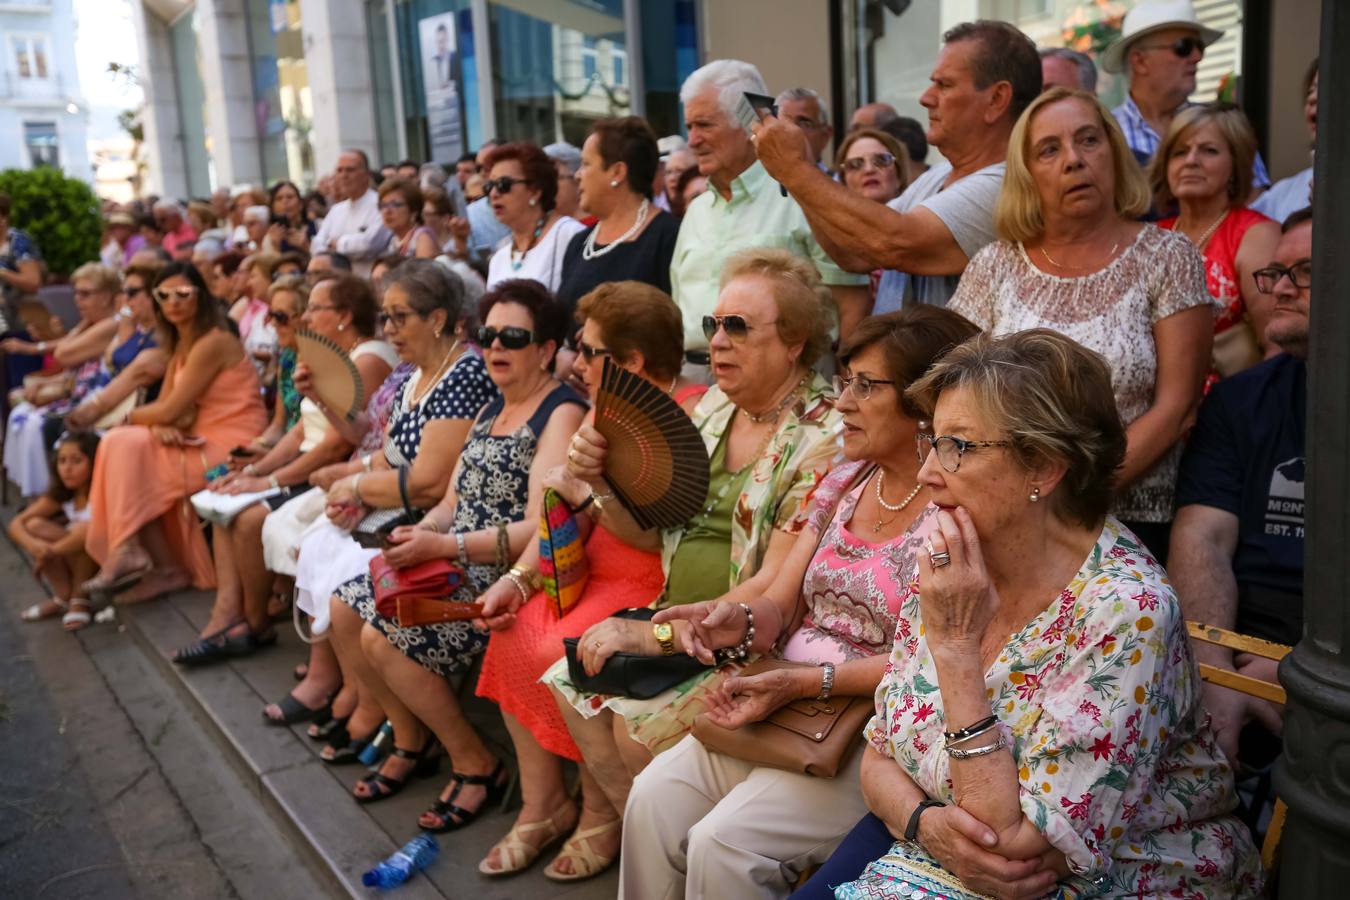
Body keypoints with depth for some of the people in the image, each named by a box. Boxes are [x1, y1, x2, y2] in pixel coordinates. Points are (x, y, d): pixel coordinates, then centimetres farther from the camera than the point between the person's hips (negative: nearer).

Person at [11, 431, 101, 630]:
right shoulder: (60, 495, -4)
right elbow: (16, 523, -9)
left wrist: (50, 552, -33)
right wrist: (32, 544, -32)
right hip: (78, 559, 6)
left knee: (80, 529, -33)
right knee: (34, 526, -12)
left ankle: (79, 599, -13)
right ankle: (63, 596, -4)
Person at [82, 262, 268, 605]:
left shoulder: (212, 343, -15)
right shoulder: (182, 343, 15)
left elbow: (170, 410, -16)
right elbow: (165, 404, 10)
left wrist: (128, 417, 3)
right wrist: (159, 426, -13)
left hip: (231, 447, -9)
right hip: (202, 441, 9)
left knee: (126, 447, -14)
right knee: (120, 444, -4)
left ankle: (129, 556, -7)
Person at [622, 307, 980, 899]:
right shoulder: (844, 481, 9)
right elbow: (781, 609, 9)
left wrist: (805, 682, -22)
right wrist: (740, 621, -14)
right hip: (787, 702, 7)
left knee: (723, 841, -19)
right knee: (654, 796, -9)